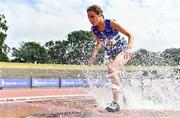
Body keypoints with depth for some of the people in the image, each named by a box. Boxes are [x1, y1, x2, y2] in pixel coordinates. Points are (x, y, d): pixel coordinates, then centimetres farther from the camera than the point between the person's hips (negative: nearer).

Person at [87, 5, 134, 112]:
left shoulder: (111, 24, -23)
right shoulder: (94, 30, -7)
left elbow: (130, 35, -20)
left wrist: (129, 48, -37)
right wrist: (93, 56, -1)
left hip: (123, 51, -7)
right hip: (111, 55, 7)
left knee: (111, 69, -30)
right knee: (112, 75, 12)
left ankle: (116, 102, -25)